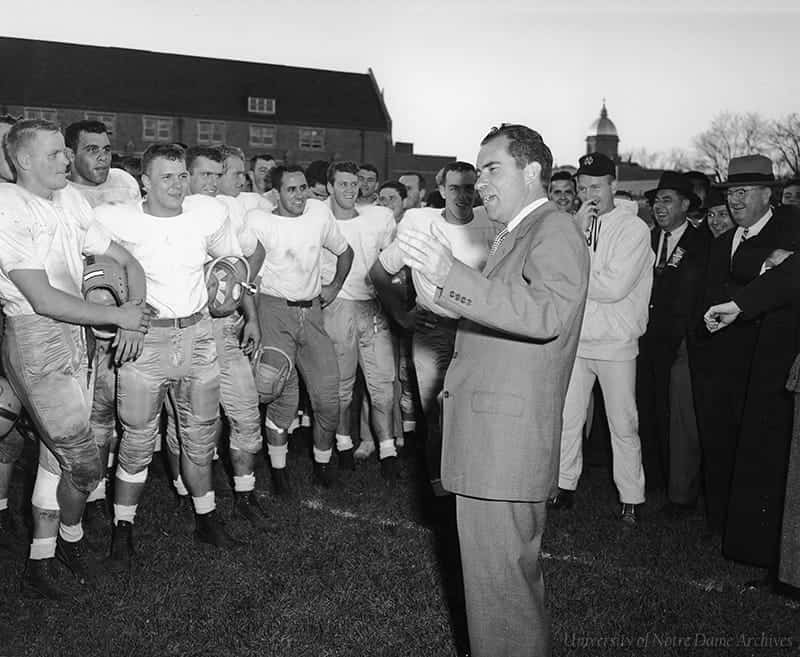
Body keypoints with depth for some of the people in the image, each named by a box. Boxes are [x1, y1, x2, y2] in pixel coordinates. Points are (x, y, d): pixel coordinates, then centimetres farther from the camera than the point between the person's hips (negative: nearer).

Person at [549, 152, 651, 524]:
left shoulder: (634, 229, -8)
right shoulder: (571, 226, 6)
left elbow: (615, 286, -18)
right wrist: (579, 231, -13)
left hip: (616, 342, -4)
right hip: (574, 338, 4)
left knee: (623, 425, 6)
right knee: (566, 419, 10)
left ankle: (631, 497, 19)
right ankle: (564, 485, 26)